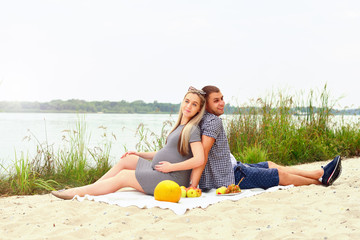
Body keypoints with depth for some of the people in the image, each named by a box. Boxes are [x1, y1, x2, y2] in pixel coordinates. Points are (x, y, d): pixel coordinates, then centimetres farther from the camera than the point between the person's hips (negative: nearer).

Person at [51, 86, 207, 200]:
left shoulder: (192, 129, -13)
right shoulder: (180, 127, 17)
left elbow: (199, 160, -24)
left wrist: (171, 167, -19)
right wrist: (140, 154, 17)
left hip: (172, 179, -9)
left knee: (123, 177, -6)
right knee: (127, 160, 6)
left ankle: (77, 192, 1)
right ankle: (94, 187, 10)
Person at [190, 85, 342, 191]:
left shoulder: (205, 119, 10)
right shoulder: (213, 121, -22)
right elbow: (202, 155, -29)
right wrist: (193, 187, -32)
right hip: (228, 178, -11)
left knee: (270, 165, 18)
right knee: (280, 175, 1)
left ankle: (320, 172, 25)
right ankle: (321, 180, 20)